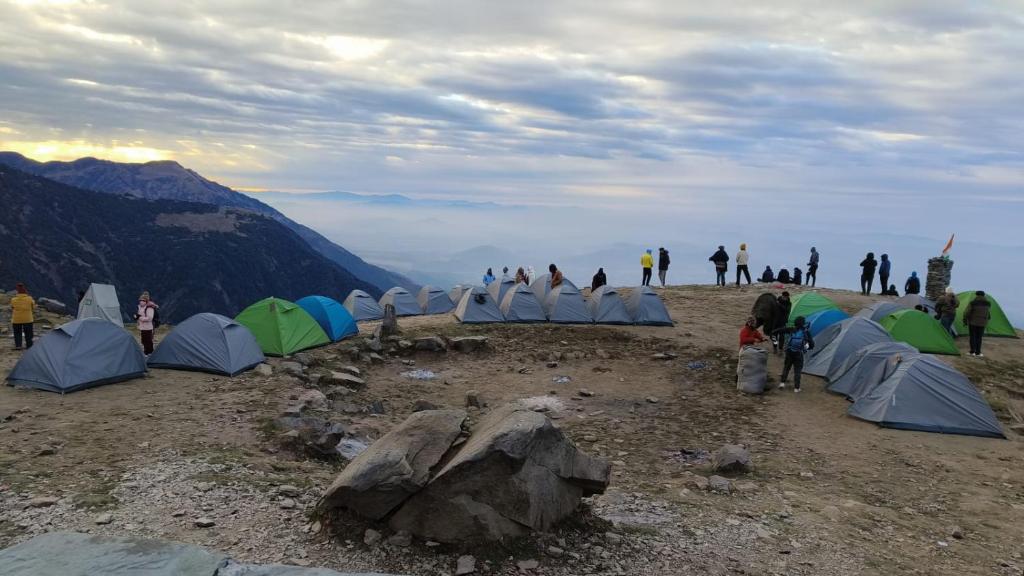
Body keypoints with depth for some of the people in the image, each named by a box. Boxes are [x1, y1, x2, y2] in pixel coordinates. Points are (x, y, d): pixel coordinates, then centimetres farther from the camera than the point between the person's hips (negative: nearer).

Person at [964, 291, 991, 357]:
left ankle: (972, 352, 2)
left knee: (973, 337, 4)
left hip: (973, 322, -3)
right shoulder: (987, 304, -1)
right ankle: (978, 353, 6)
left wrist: (965, 321, 1)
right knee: (979, 338, 7)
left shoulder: (972, 303, -12)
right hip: (982, 323, 3)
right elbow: (989, 314, 12)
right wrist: (987, 319, 32)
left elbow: (966, 313, -11)